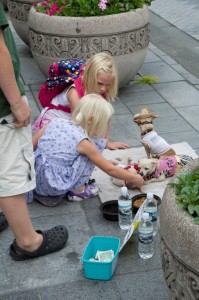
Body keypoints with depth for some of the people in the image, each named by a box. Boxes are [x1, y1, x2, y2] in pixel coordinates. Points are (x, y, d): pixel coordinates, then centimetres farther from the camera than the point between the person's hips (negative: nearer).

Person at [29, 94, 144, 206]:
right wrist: (135, 179, 10)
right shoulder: (83, 142, -11)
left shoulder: (56, 122, 3)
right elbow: (109, 169, -4)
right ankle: (78, 190, 5)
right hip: (53, 187, -7)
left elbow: (31, 146, 10)